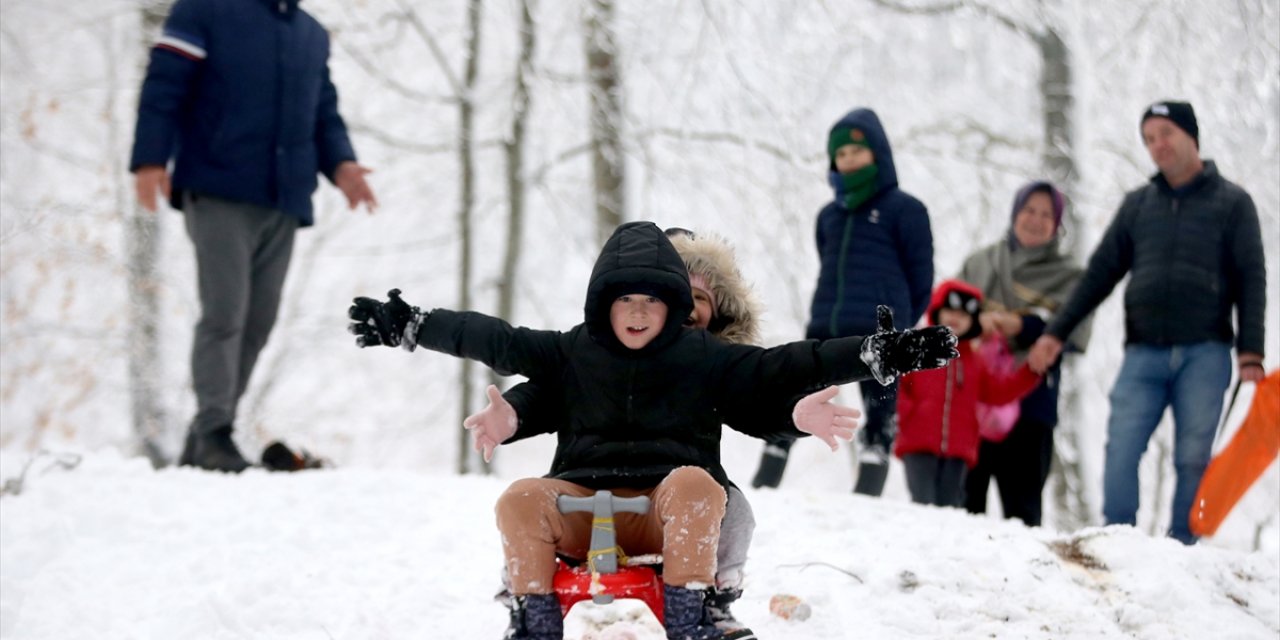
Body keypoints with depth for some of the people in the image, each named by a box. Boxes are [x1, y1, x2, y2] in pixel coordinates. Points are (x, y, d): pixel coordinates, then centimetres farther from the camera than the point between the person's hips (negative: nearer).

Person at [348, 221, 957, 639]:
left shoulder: (706, 357, 7)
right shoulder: (572, 351, 11)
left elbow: (787, 365, 1)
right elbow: (495, 340, 12)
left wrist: (880, 355, -8)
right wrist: (408, 326, 8)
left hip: (667, 514, -1)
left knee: (695, 483, -35)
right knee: (521, 499, -29)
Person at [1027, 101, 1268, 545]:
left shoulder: (1232, 203, 7)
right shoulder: (1138, 204, 15)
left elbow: (1251, 281, 3)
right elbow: (1101, 274, 16)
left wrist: (1250, 351, -8)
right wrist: (1057, 332, 9)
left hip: (1204, 354, -2)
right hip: (1144, 353, 2)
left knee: (1193, 458, -2)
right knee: (1121, 449, -11)